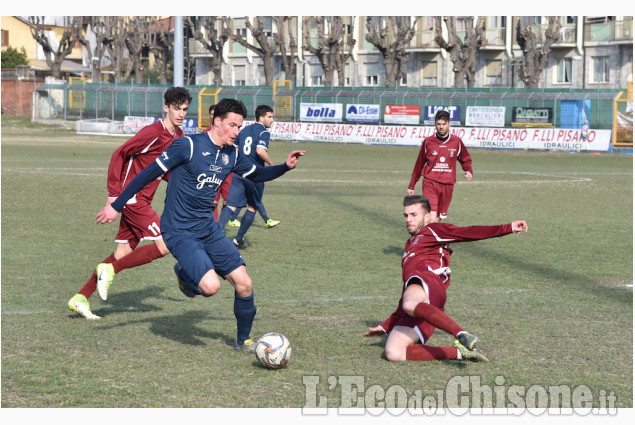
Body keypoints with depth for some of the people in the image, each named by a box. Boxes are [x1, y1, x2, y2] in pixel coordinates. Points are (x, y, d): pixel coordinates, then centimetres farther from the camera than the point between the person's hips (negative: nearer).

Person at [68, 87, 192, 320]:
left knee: (124, 252, 7)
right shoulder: (153, 133, -16)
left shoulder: (178, 136, 11)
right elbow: (119, 155, -14)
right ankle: (110, 270, -7)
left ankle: (80, 298, 10)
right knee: (165, 244, -14)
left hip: (142, 201, 9)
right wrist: (114, 193, -18)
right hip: (132, 198, -9)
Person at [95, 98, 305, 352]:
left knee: (244, 284, -1)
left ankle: (243, 340, 21)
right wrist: (116, 206, -10)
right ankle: (184, 274, 10)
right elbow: (149, 174, -11)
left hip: (209, 229, 7)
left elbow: (257, 174, 25)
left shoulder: (232, 155, 6)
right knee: (211, 286, -25)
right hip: (180, 233, -7)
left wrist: (285, 167, 5)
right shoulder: (188, 146, -15)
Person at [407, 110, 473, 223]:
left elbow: (465, 159, 18)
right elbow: (419, 164, 13)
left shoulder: (457, 141, 5)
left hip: (447, 185, 2)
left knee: (438, 218, 8)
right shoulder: (428, 142, 3)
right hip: (430, 183, -2)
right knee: (432, 217, -19)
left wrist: (469, 171, -4)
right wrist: (411, 186, 17)